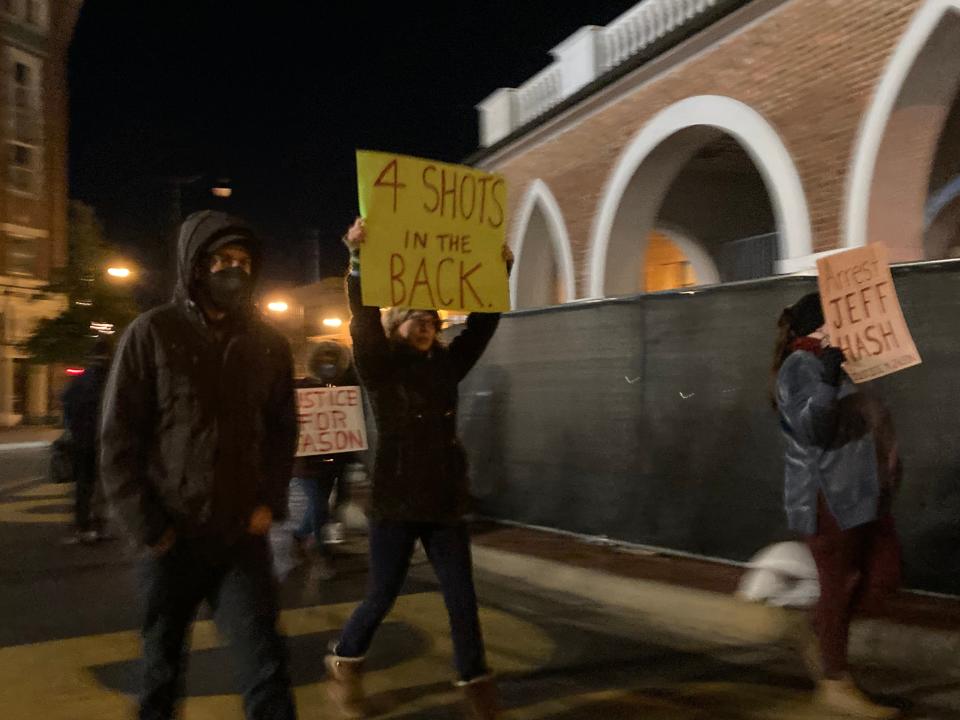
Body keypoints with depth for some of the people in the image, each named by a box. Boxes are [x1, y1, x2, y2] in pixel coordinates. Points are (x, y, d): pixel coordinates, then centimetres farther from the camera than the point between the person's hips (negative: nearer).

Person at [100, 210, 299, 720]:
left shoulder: (268, 344, 5)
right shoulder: (152, 334, -5)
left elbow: (282, 431, 12)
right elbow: (118, 440, -5)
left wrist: (270, 503, 0)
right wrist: (147, 527, -9)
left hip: (243, 535, 2)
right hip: (172, 538, -1)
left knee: (265, 664, -1)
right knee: (163, 663, 16)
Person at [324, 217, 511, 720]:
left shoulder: (446, 366, 8)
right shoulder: (380, 367, -5)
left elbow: (482, 325, 7)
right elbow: (363, 321, -20)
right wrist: (359, 259, -31)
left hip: (445, 503, 4)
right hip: (396, 503, -4)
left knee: (462, 600, 5)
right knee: (382, 597, 7)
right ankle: (344, 663, 33)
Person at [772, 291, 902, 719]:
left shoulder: (828, 365, 17)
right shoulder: (800, 366, -14)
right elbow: (810, 427, -27)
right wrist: (827, 383, -37)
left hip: (859, 493, 10)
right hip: (829, 497, -10)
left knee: (884, 576, 11)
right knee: (839, 585, -2)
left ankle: (820, 628, 27)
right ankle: (834, 683, 11)